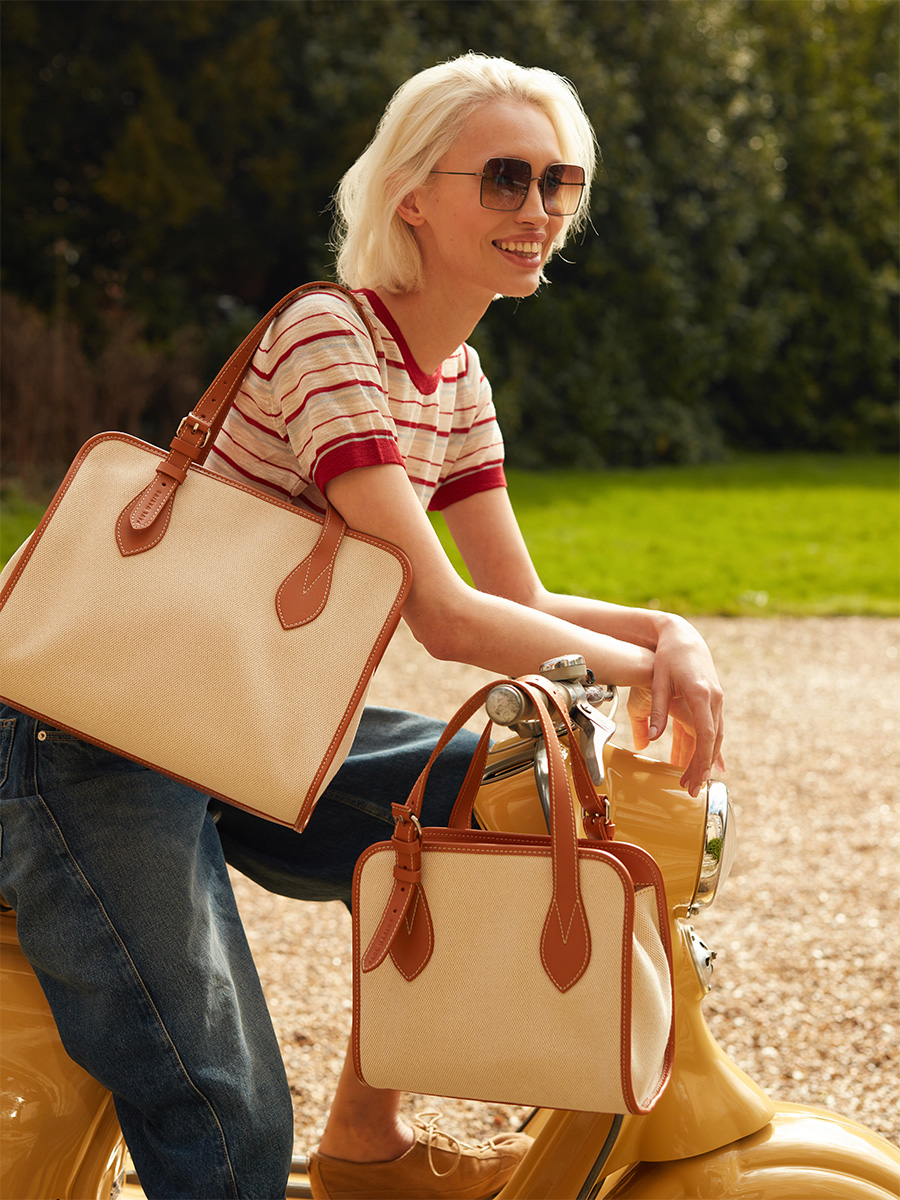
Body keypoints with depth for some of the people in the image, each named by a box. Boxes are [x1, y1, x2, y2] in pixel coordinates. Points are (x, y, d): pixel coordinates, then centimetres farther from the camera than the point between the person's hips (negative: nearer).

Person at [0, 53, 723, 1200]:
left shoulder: (454, 375, 10)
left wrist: (669, 632, -10)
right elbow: (441, 616, -24)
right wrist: (644, 670, -16)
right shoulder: (327, 336, -19)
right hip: (103, 738, -9)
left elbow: (523, 604, 9)